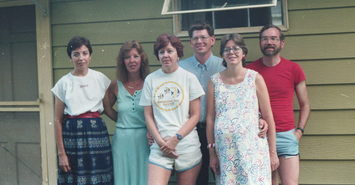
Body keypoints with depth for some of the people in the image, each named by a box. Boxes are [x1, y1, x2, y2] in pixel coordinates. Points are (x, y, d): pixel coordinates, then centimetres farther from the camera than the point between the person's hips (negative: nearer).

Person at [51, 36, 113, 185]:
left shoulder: (101, 79, 3)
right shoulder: (64, 82, 0)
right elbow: (58, 120, 1)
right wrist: (61, 153, -2)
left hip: (97, 132, 1)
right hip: (72, 134, -1)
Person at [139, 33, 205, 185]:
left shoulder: (189, 78, 2)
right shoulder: (150, 80, 6)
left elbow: (195, 115, 0)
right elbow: (148, 116, 6)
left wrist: (176, 138, -9)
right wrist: (160, 141, -6)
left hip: (187, 145, -1)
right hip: (160, 146, 1)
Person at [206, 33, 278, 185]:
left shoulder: (255, 78, 2)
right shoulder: (215, 81, 6)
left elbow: (268, 117, 2)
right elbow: (210, 118, 7)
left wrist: (273, 152, 1)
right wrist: (212, 153, 5)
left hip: (252, 148, -1)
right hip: (225, 149, 1)